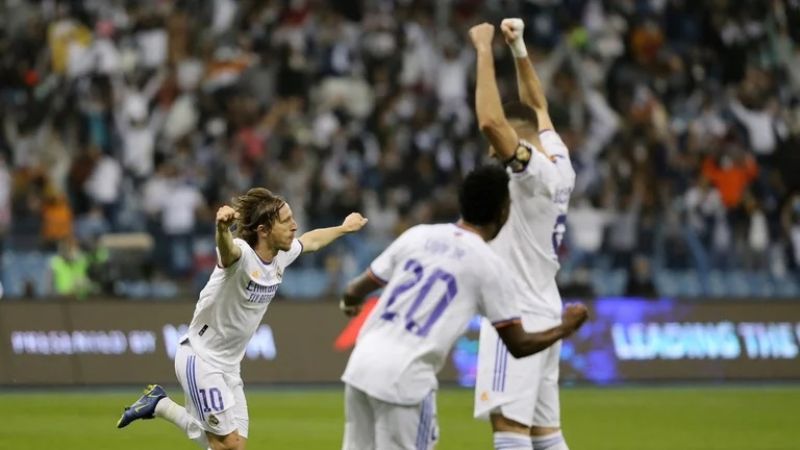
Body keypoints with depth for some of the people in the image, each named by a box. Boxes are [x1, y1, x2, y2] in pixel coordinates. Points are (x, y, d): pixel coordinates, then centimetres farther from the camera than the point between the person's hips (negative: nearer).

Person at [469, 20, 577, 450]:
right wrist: (518, 48, 19)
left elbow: (490, 120, -29)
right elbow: (537, 107, 24)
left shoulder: (536, 171, -16)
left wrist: (485, 51, -21)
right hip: (542, 314, 10)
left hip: (518, 317, -10)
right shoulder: (560, 165, 8)